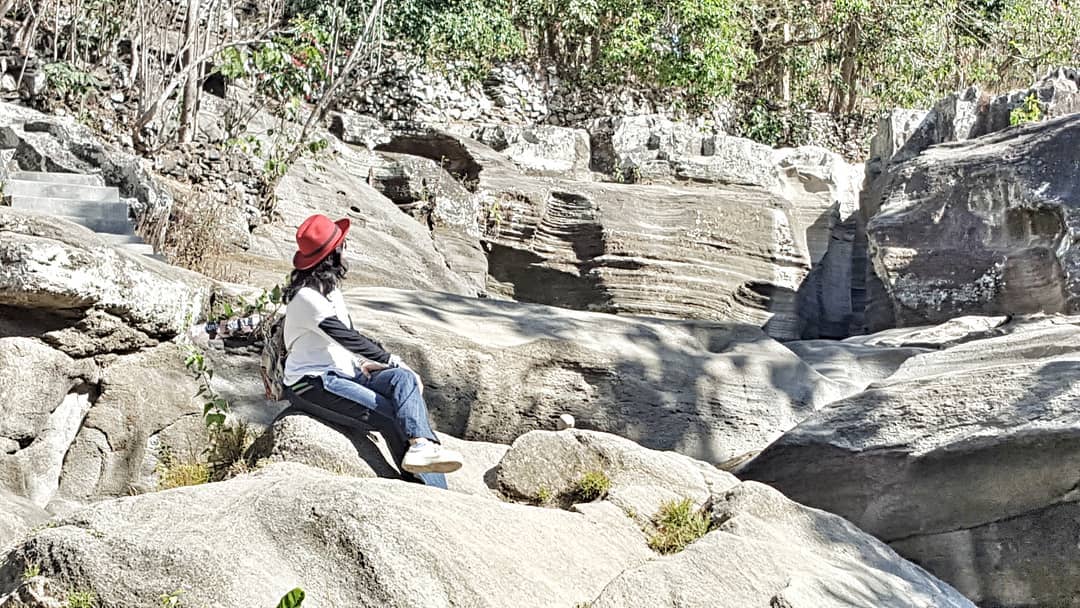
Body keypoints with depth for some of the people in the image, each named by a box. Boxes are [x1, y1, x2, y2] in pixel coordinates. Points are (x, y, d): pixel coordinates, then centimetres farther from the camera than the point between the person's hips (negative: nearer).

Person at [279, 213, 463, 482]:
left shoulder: (329, 288, 14)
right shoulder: (307, 297, -17)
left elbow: (349, 336, 21)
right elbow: (348, 339, -18)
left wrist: (364, 360, 2)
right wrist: (390, 359, -10)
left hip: (344, 372, 9)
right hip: (312, 383, -9)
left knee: (404, 378, -19)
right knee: (390, 415, -26)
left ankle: (421, 445, -39)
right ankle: (430, 487, -33)